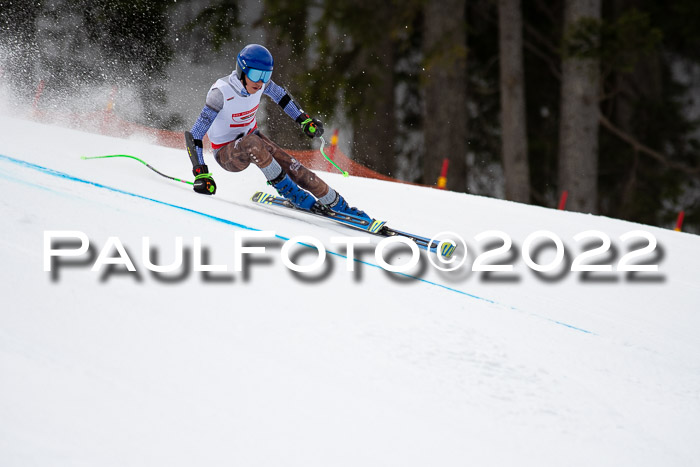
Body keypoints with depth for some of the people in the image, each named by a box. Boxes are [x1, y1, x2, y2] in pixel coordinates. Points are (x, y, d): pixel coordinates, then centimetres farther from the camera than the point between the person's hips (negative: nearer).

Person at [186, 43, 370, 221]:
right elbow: (194, 135, -29)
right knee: (252, 143, -38)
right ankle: (286, 189, -22)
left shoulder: (260, 82, -15)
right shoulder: (221, 93, -31)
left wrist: (304, 119, 15)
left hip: (251, 137, 6)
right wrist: (201, 173, -35)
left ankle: (337, 204, 4)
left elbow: (280, 95, 11)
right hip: (227, 154, -6)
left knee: (293, 168, -10)